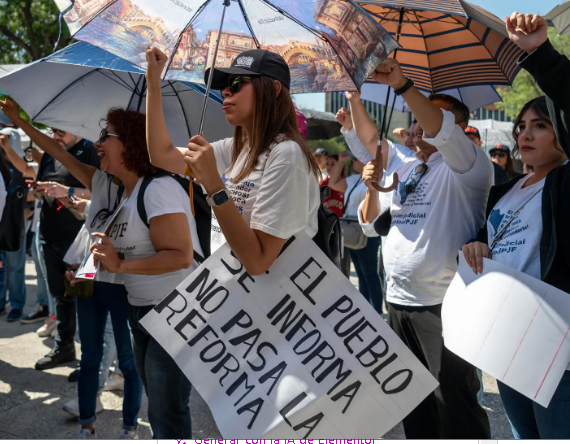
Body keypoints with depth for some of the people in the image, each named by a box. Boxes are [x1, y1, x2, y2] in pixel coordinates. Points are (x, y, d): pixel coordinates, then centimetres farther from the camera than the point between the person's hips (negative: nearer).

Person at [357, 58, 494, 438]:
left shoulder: (464, 168, -6)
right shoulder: (402, 171, 17)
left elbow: (442, 130, -29)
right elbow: (372, 225, 17)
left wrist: (403, 85, -36)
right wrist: (373, 189, -1)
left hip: (442, 306, -7)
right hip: (399, 302, 8)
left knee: (454, 402, -2)